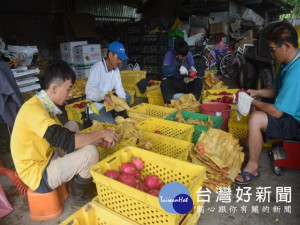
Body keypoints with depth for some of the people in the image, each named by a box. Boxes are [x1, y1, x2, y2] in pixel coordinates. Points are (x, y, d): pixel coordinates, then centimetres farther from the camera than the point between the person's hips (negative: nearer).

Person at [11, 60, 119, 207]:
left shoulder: (43, 105, 3)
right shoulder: (33, 109, -27)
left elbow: (61, 137, 9)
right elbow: (65, 141, -34)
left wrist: (95, 140, -1)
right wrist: (101, 133, -21)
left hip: (45, 159, 10)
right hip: (38, 176, -9)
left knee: (72, 126, 13)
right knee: (90, 152, -23)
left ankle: (75, 179, 15)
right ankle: (79, 197, 6)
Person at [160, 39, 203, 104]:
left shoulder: (189, 54, -1)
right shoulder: (169, 54, -11)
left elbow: (191, 67, 8)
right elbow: (164, 71, -22)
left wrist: (192, 71, -16)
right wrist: (178, 68, -34)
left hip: (185, 83, 3)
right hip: (172, 83, -3)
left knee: (199, 81, -22)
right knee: (164, 83, -35)